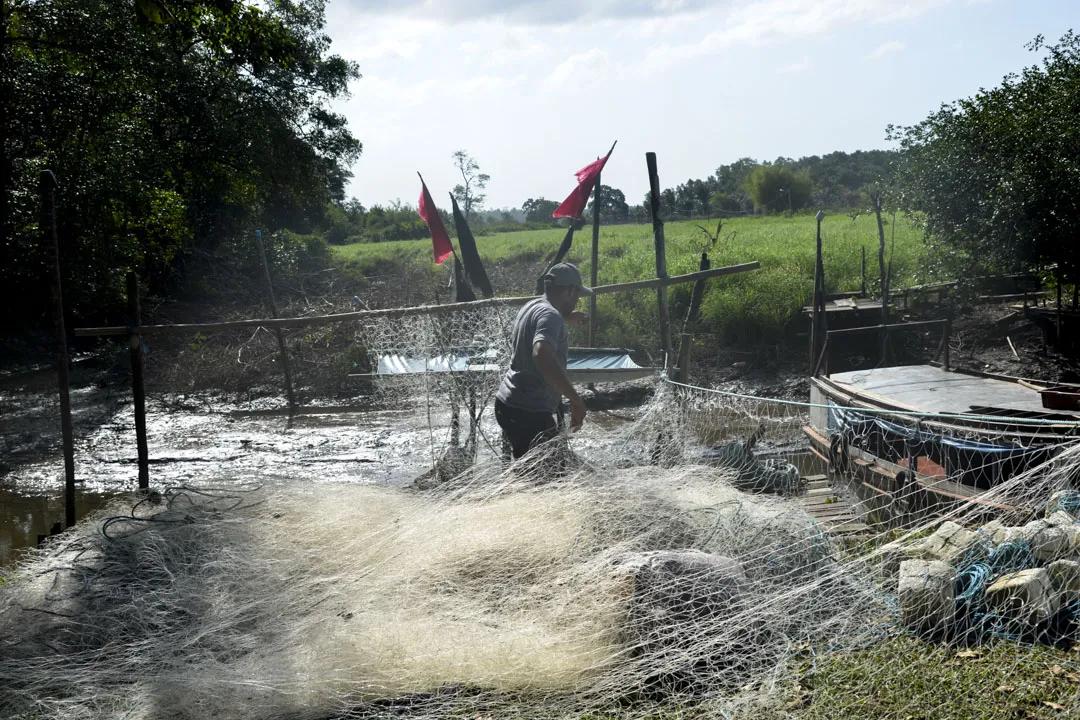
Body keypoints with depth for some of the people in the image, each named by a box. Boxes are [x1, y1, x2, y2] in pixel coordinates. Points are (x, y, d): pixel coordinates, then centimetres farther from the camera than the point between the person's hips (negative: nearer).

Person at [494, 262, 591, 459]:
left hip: (508, 402, 10)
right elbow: (542, 355, -36)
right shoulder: (550, 316, -17)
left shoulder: (532, 306, 13)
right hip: (530, 413, -10)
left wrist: (566, 318, 44)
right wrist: (575, 399, -36)